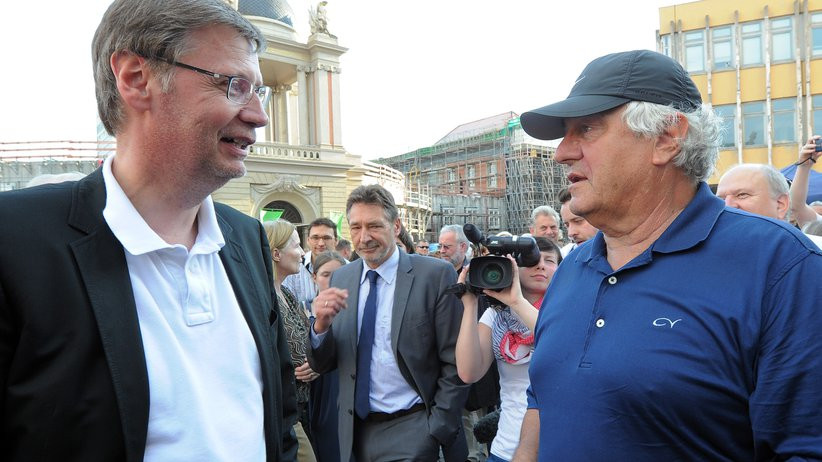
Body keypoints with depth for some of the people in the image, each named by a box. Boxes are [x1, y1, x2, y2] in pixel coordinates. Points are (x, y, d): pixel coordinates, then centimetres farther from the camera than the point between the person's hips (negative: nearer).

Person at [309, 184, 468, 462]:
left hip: (411, 431, -4)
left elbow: (455, 364, -8)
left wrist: (437, 430, -9)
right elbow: (321, 365, 4)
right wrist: (321, 325, -14)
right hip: (355, 430, 4)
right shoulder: (341, 278, 2)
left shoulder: (436, 275, -11)